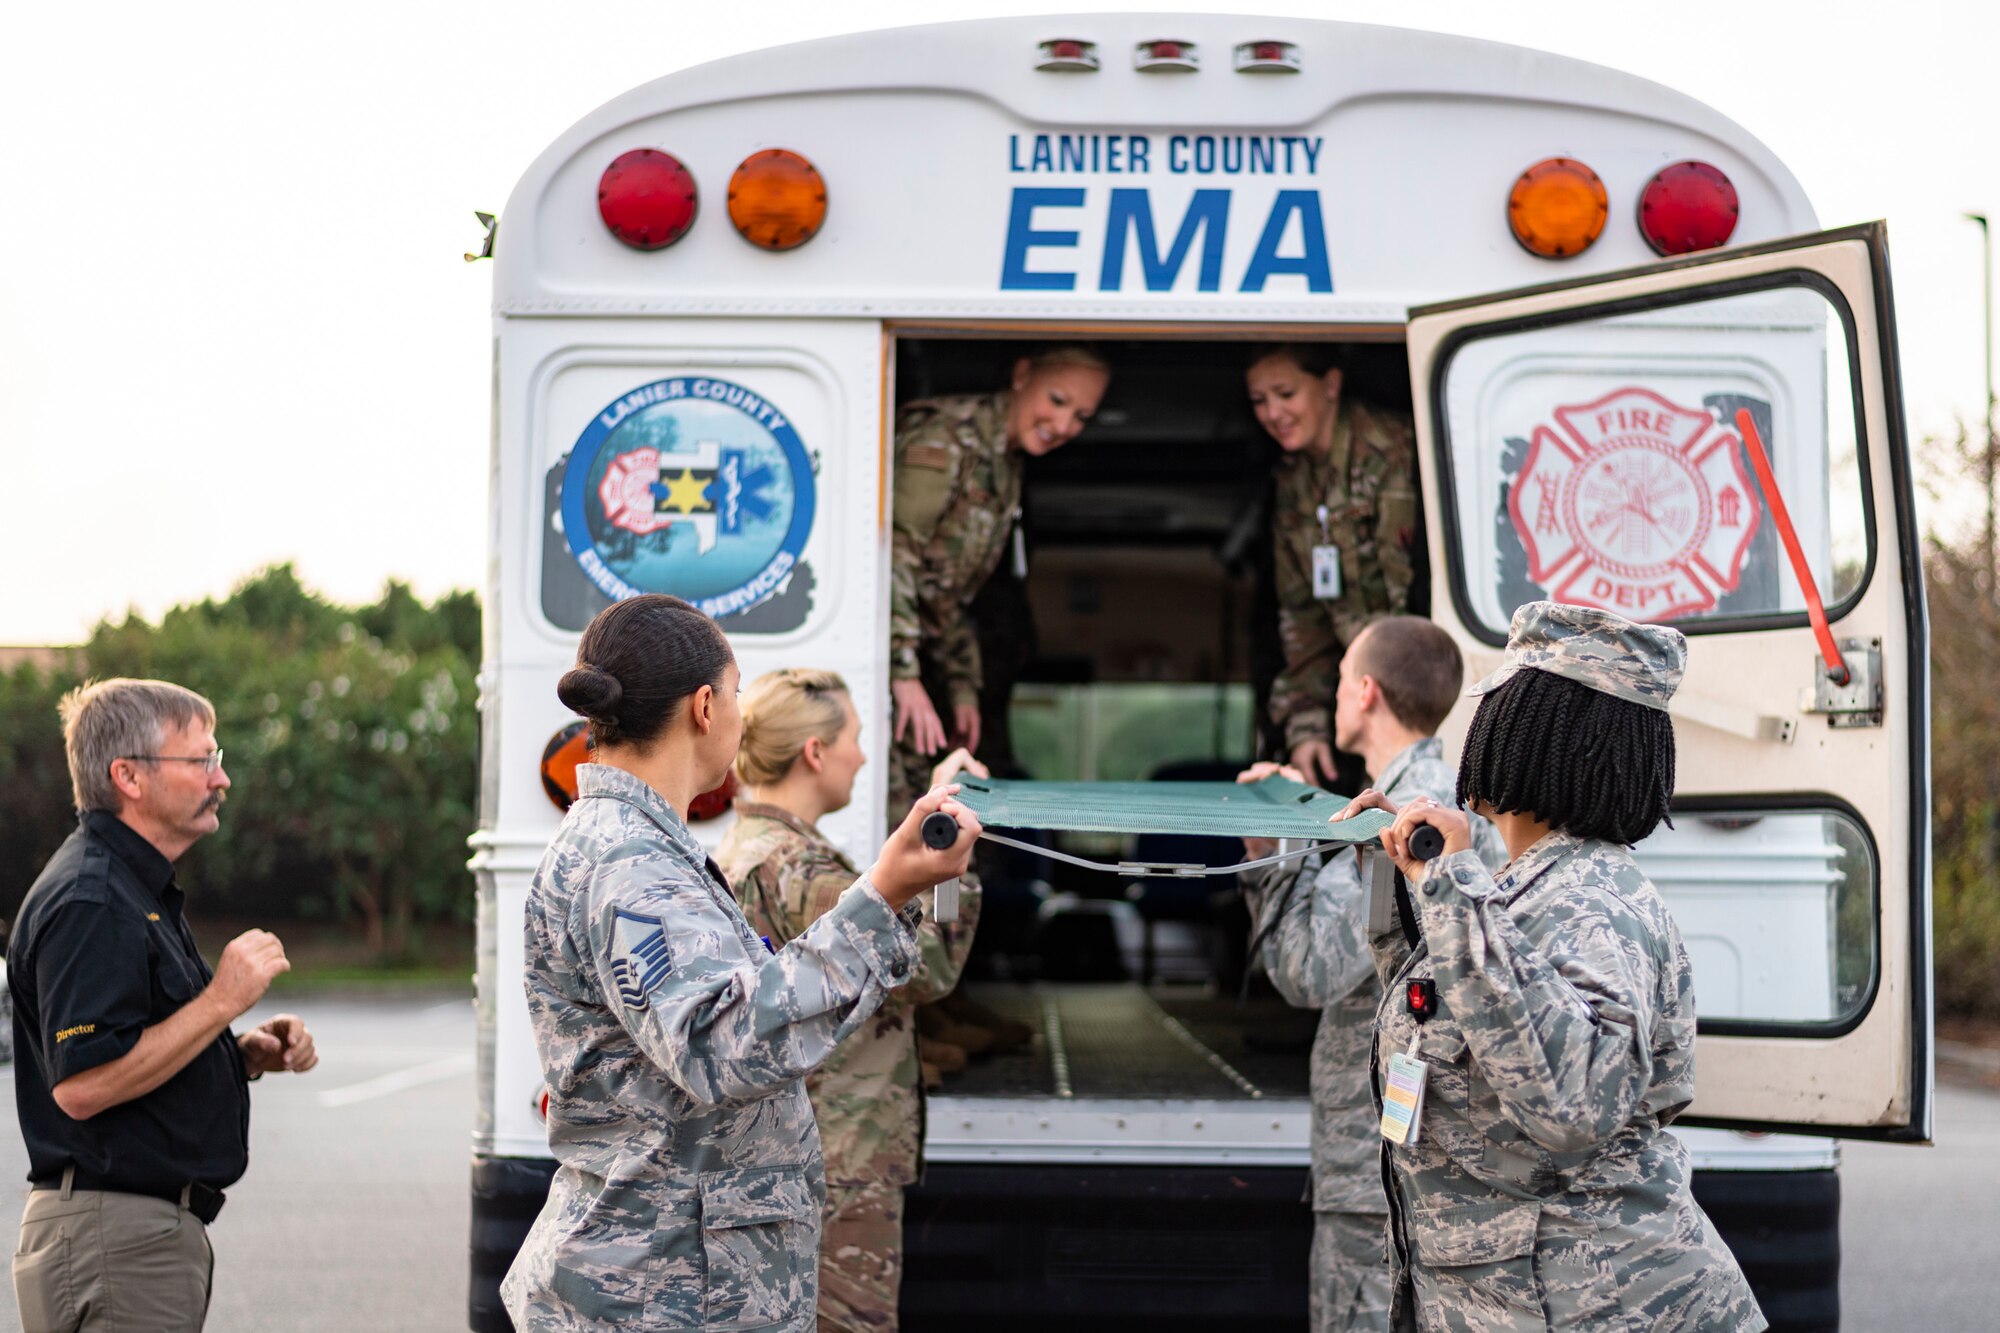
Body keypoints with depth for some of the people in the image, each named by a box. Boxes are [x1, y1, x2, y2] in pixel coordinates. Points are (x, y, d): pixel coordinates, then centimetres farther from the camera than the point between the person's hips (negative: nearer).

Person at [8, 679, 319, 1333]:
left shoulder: (140, 889, 18)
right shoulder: (89, 903, -16)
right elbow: (82, 1086, -25)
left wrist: (247, 1053, 7)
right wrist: (221, 1001, -19)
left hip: (159, 1229, 10)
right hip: (114, 1237, -10)